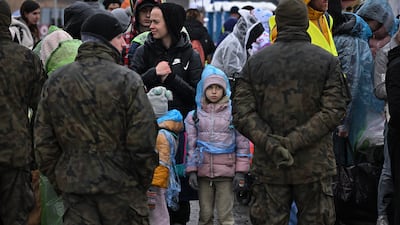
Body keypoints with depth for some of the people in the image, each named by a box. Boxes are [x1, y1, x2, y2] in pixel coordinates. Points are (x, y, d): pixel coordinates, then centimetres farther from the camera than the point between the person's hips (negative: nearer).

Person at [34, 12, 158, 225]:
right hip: (122, 188, -3)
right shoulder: (127, 80, -10)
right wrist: (144, 182, 3)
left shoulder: (55, 81, 4)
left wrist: (58, 180, 15)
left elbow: (43, 142, 6)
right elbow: (143, 142, -11)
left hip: (74, 186, 3)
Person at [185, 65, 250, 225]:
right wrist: (191, 171, 2)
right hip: (203, 171, 3)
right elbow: (191, 145, 9)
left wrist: (240, 172, -3)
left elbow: (243, 145, 2)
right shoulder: (195, 115, 8)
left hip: (226, 171, -2)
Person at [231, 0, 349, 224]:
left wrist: (270, 144, -13)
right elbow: (334, 111, -11)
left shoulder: (255, 62, 4)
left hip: (268, 166, 1)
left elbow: (242, 113, -6)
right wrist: (294, 142, -15)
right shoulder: (327, 61, 0)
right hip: (314, 165, -1)